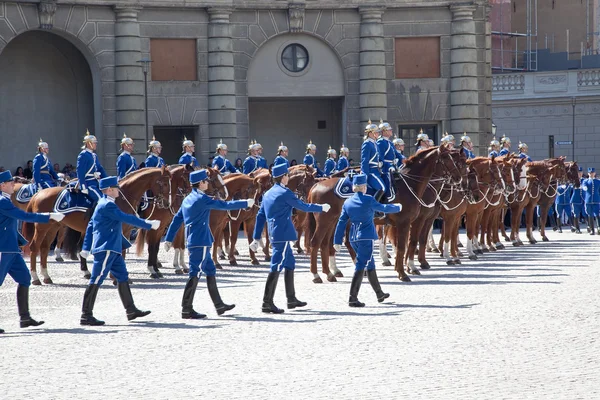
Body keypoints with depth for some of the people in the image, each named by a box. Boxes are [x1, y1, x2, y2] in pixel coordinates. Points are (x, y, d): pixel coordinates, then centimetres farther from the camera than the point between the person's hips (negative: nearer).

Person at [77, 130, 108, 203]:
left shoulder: (94, 155, 16)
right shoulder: (83, 155, -11)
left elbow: (100, 169, 20)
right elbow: (80, 173, -16)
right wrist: (84, 188, -20)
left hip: (95, 183, 9)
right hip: (88, 184, -9)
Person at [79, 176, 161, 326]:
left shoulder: (103, 204, 16)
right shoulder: (107, 205, -16)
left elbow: (90, 226, 20)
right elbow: (126, 218, -22)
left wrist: (86, 247, 21)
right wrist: (149, 225, -17)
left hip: (111, 249, 11)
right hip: (106, 248, -11)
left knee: (123, 277, 15)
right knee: (96, 280, -9)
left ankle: (131, 310, 22)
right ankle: (86, 316, -8)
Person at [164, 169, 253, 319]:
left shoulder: (188, 199, 13)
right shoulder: (202, 199, -14)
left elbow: (176, 219, 15)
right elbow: (224, 205, -13)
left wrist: (169, 239, 18)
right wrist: (245, 203, -3)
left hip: (194, 242, 10)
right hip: (201, 241, -10)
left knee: (210, 271, 17)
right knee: (195, 273, -8)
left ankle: (219, 305, 25)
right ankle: (187, 310, -8)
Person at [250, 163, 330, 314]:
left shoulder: (268, 194, 13)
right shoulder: (285, 193, -12)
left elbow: (260, 216, 14)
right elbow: (303, 206, -6)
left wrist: (257, 237, 16)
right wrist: (321, 208, 9)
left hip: (275, 234, 9)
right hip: (283, 235, -9)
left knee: (290, 264, 19)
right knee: (277, 267, -10)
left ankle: (291, 299, 26)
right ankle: (267, 303, -13)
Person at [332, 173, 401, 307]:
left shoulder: (347, 202, 5)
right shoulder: (368, 200, -11)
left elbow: (341, 222, 5)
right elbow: (383, 208, 4)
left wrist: (337, 241, 9)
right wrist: (397, 207, 23)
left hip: (354, 239, 7)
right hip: (366, 237, -7)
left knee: (370, 265, 20)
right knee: (361, 266, -7)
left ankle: (379, 294, 34)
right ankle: (352, 298, -14)